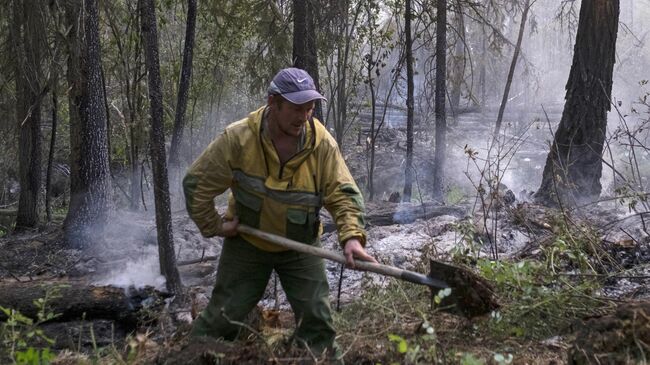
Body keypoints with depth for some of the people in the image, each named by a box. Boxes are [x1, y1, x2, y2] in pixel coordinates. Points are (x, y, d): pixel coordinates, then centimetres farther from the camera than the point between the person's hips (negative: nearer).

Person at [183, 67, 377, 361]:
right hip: (247, 242, -1)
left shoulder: (322, 144, -18)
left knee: (317, 316, 0)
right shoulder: (238, 138, -22)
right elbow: (196, 183, -12)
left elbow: (343, 193, -17)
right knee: (223, 317, 6)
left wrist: (351, 235, -32)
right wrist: (212, 226, -9)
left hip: (301, 245, 1)